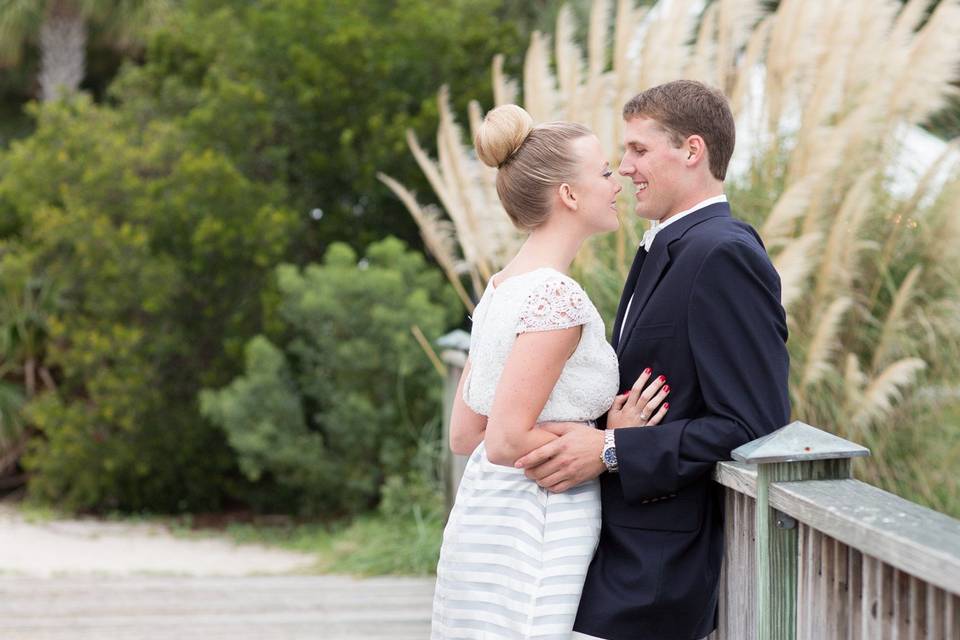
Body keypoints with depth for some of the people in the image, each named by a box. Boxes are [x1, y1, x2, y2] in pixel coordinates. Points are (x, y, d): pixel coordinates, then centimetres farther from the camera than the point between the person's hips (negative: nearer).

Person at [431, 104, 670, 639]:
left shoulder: (503, 288, 11)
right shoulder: (557, 297, -16)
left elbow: (464, 434, 12)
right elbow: (507, 443, -20)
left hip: (488, 529, 9)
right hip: (530, 547, -9)